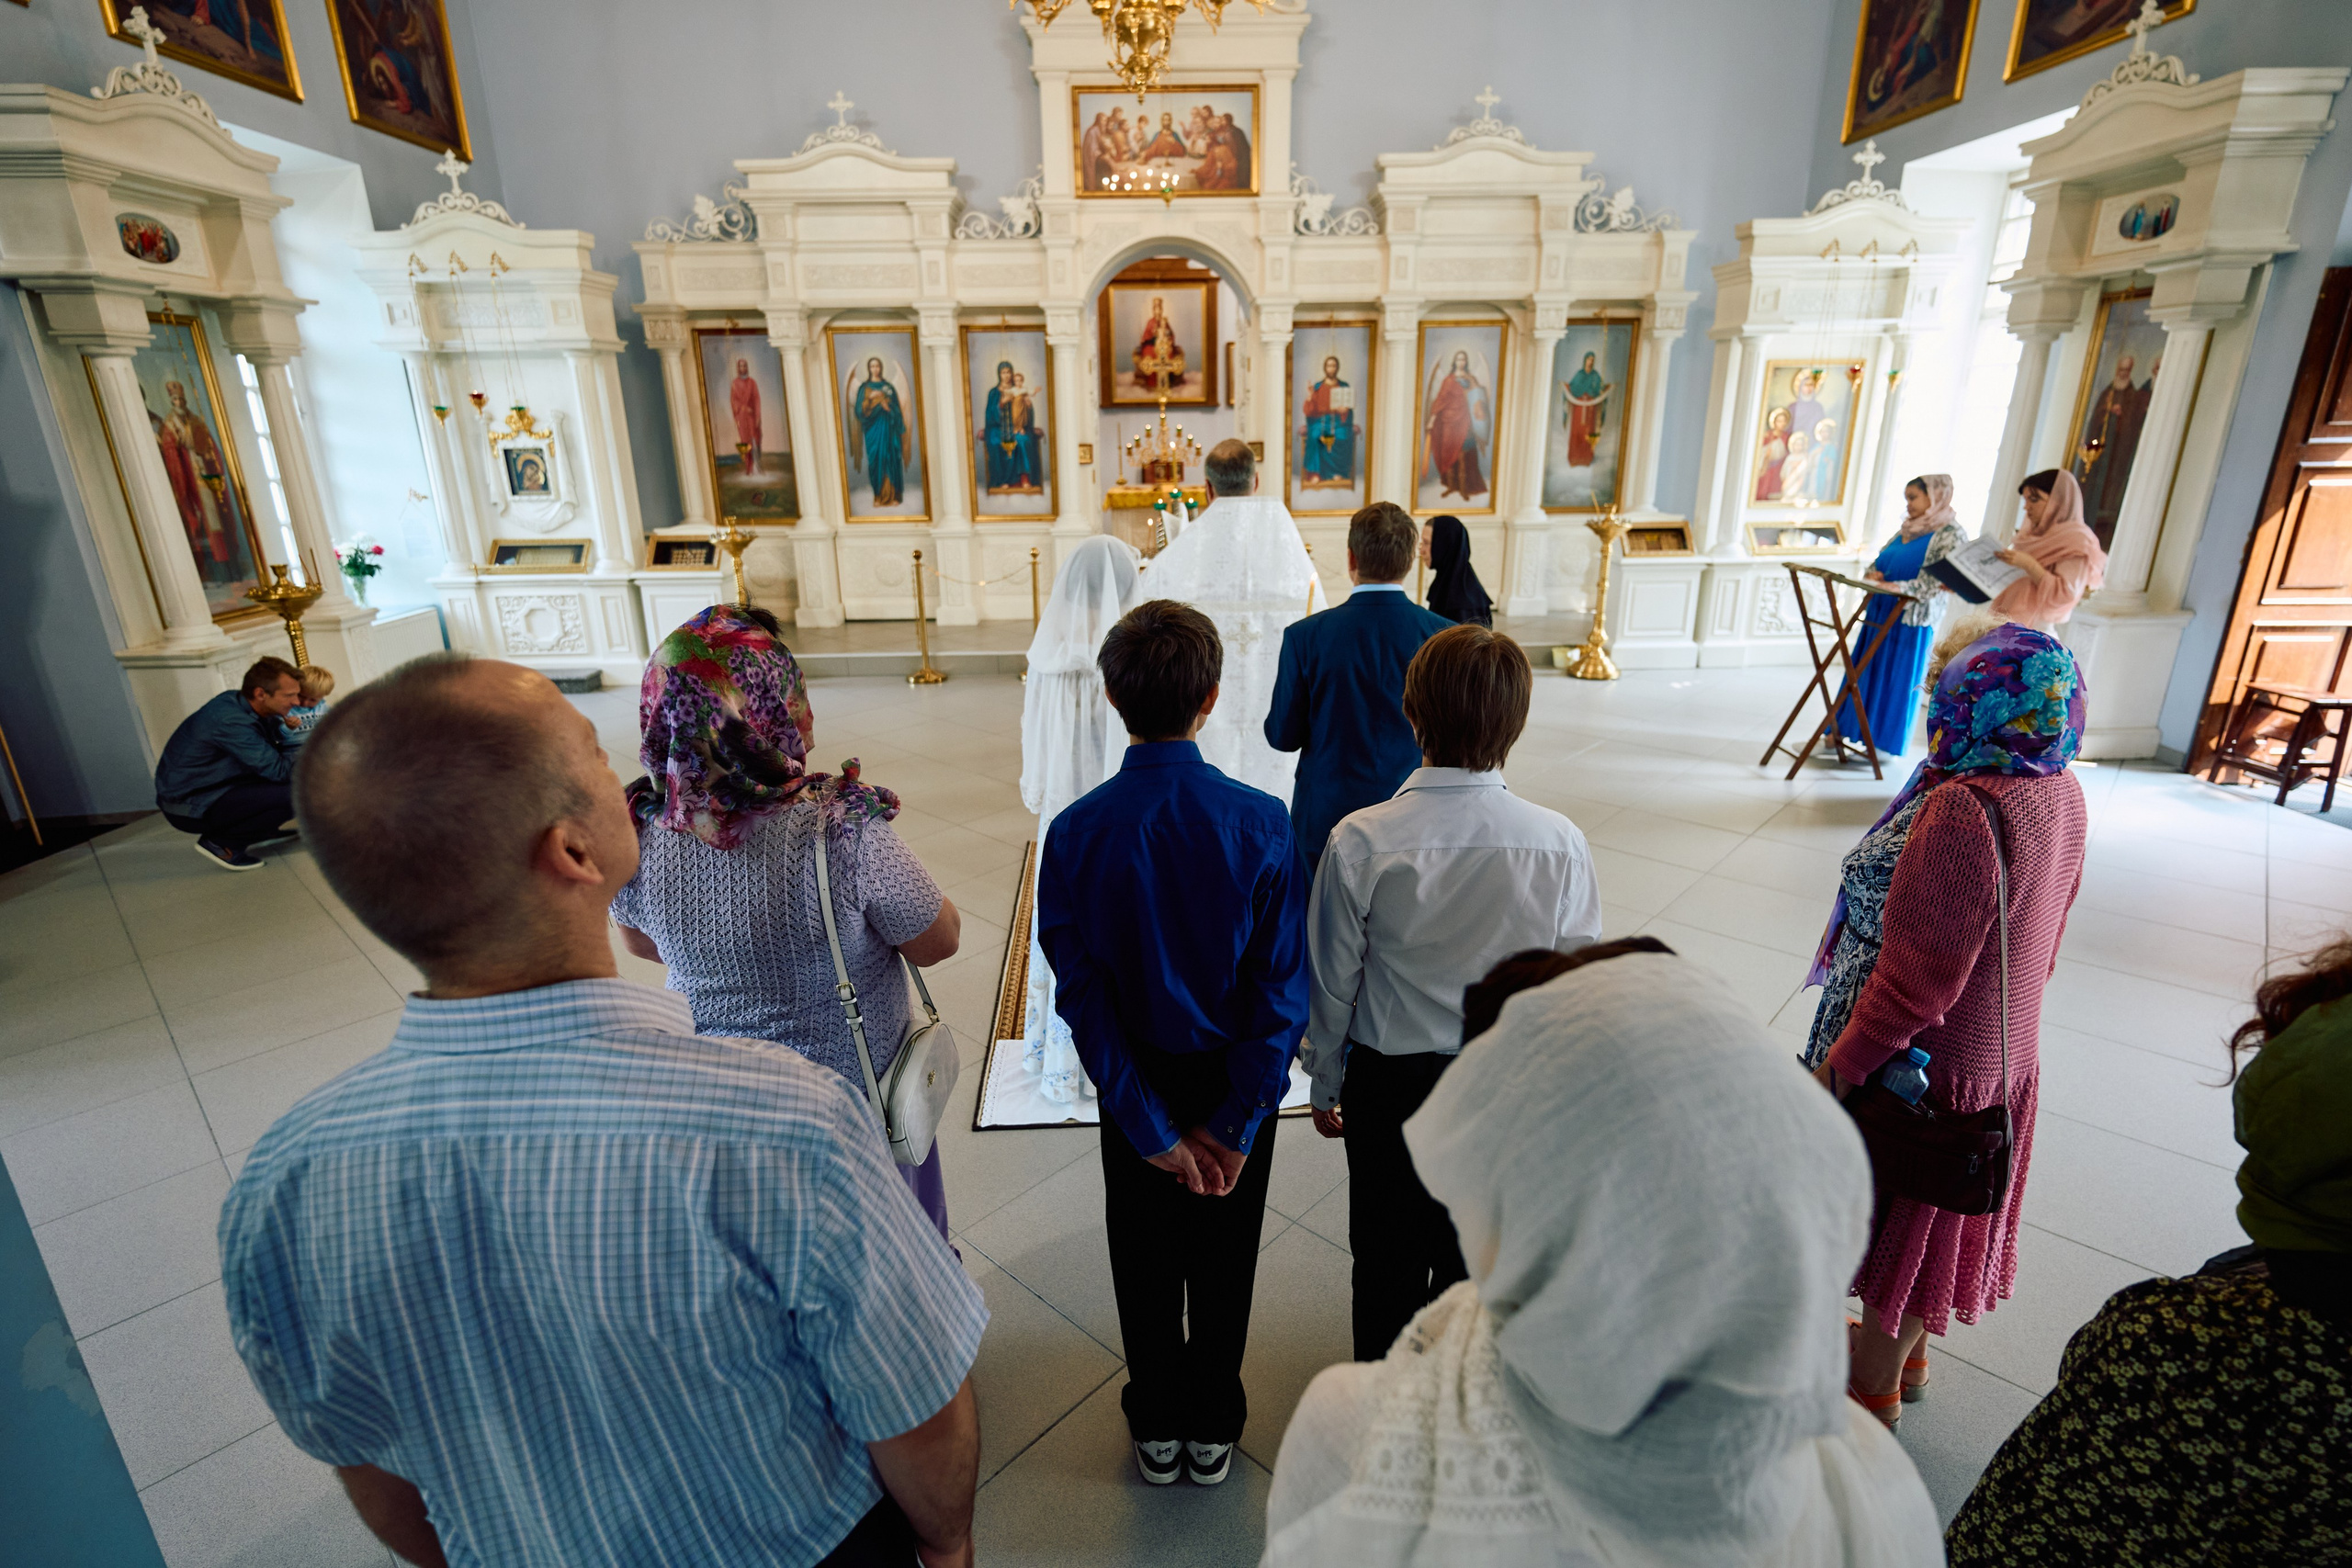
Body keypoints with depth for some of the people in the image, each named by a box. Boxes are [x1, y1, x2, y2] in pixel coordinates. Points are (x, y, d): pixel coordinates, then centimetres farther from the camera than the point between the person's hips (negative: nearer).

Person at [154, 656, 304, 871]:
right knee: (290, 795, -26)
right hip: (187, 808, -10)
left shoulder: (238, 702, 0)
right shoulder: (230, 721, -28)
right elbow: (279, 770, -28)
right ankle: (220, 843, -6)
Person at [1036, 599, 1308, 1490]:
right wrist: (1235, 1120, -9)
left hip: (1135, 1081, 1)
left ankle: (1156, 1429, 45)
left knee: (1145, 1257, 23)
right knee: (1223, 1257, 22)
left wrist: (1151, 1130, -9)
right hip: (1234, 1076, 0)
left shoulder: (1075, 831, -19)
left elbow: (1082, 995, -16)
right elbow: (1284, 989, -18)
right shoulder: (1262, 823, -20)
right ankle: (1213, 1428, 44)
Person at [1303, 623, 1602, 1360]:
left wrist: (1325, 1082, 7)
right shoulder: (1559, 843, -17)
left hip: (1391, 1085, -1)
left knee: (1389, 1260, 21)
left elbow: (1333, 983, -11)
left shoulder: (1361, 841, -23)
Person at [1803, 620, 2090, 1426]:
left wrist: (1835, 1069, -20)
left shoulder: (1963, 809, -31)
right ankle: (1904, 1349, 48)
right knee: (1933, 1214, 26)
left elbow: (1918, 977, -28)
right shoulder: (2060, 792, -2)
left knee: (1899, 1213, 13)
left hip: (1923, 1058, -8)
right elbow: (2044, 930, 10)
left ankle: (1874, 1381, 36)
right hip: (2002, 1048, 9)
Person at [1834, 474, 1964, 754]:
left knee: (1896, 681, -1)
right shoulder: (1907, 529, 14)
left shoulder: (1950, 534, -7)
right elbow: (1880, 559, 20)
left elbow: (1942, 580, -18)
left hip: (1909, 620, -7)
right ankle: (1845, 732, 15)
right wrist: (1873, 574, -3)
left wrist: (1900, 587, -28)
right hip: (1879, 613, 7)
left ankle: (1884, 744, 8)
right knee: (1864, 673, 9)